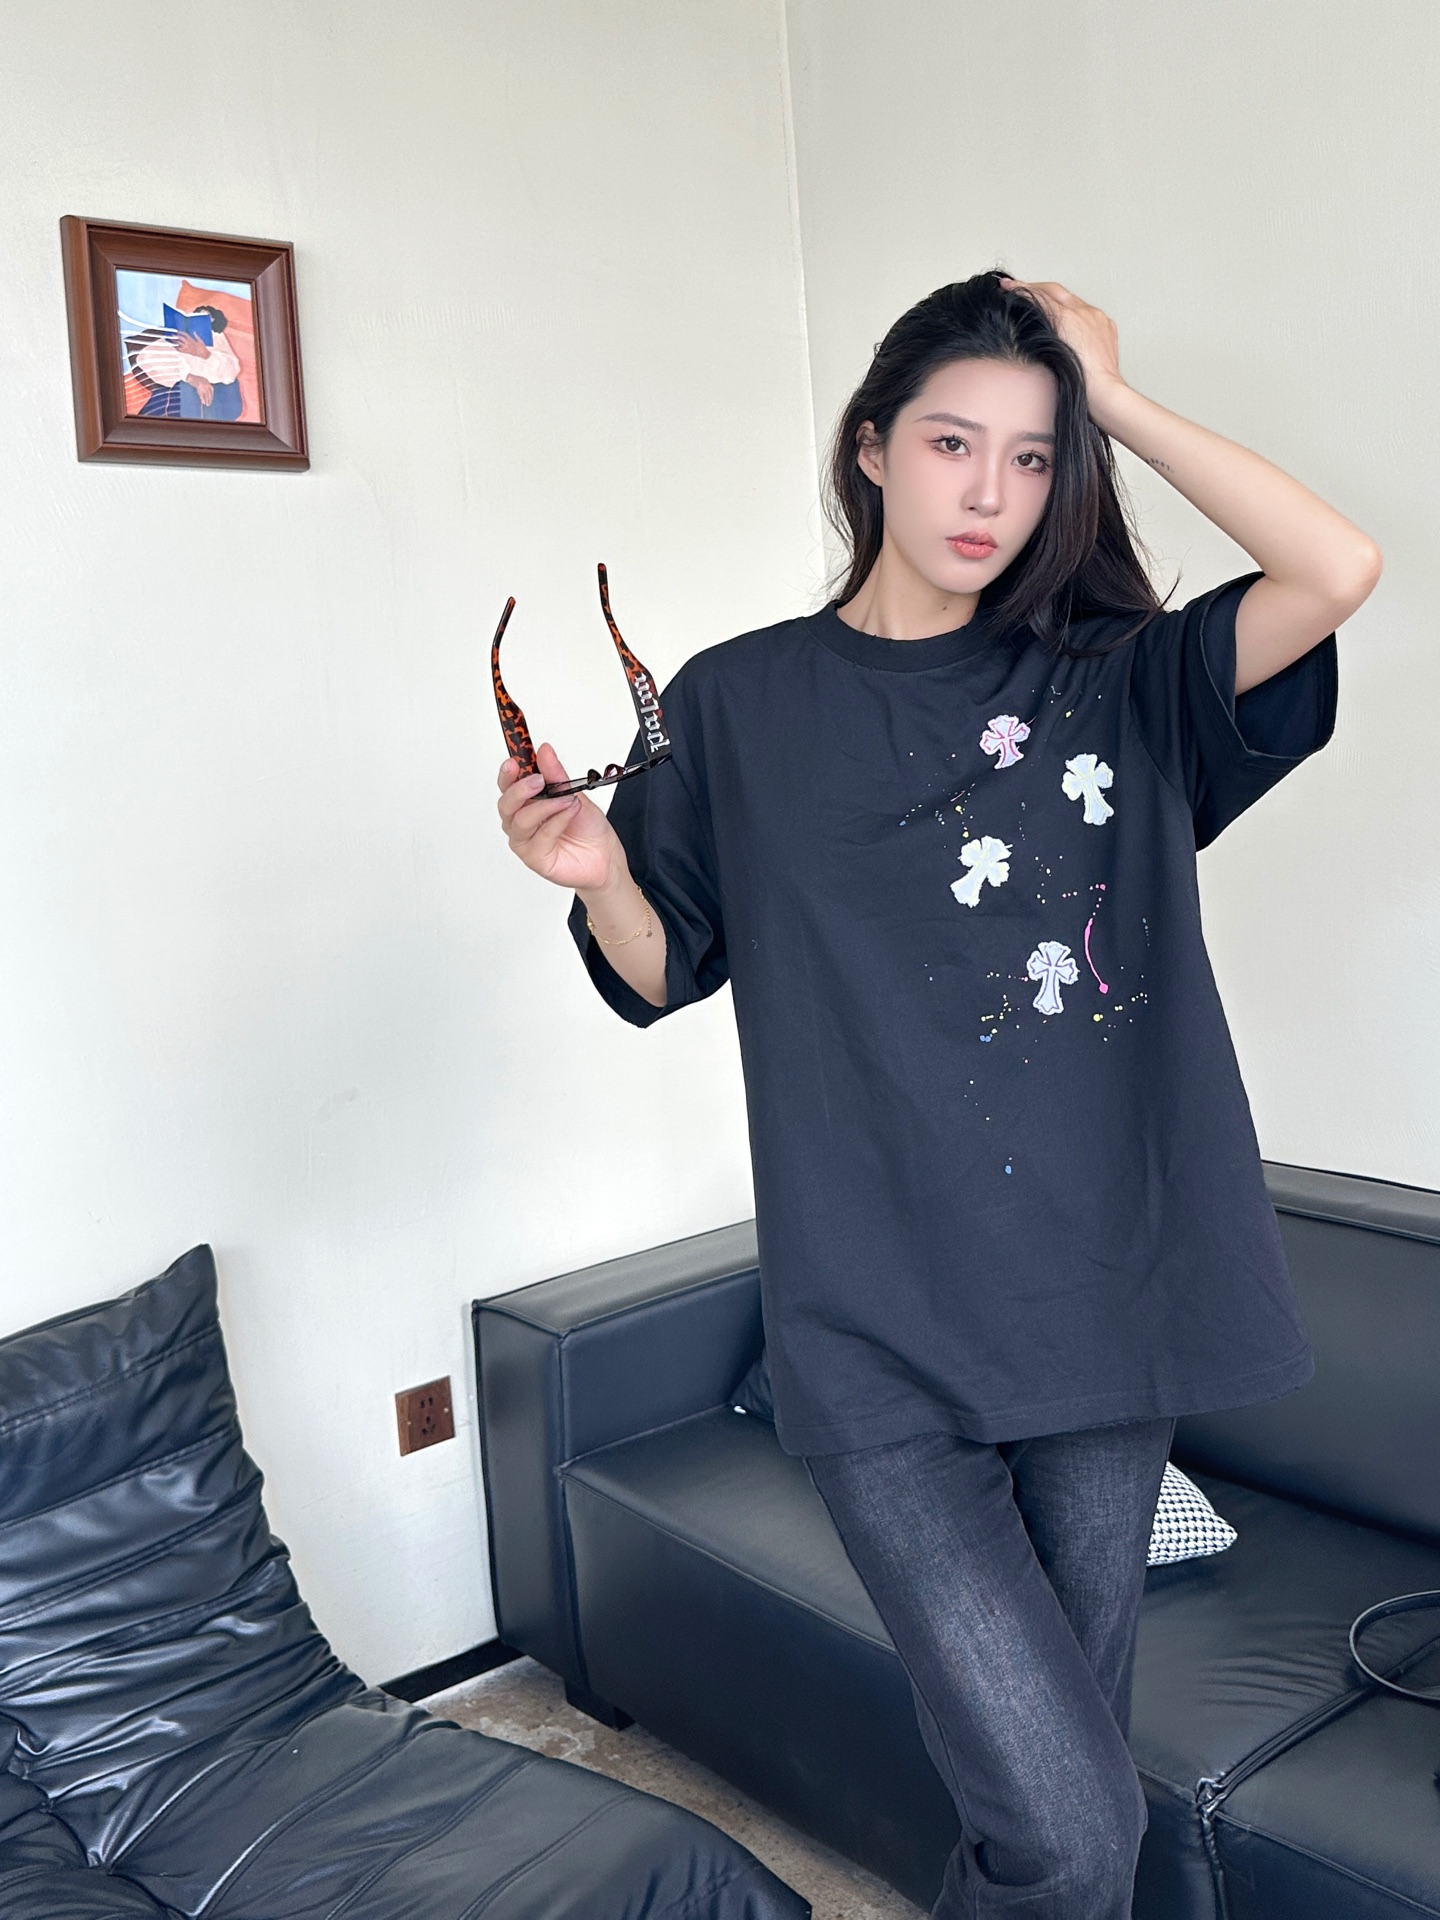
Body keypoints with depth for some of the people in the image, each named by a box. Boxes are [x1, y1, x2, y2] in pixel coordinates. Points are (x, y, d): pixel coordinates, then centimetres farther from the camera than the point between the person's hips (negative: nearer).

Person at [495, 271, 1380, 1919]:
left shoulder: (1112, 686, 7)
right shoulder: (740, 703, 2)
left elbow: (1335, 568, -8)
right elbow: (666, 974, 7)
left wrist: (1115, 395, -1)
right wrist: (597, 871, -14)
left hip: (1104, 1296, 3)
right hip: (883, 1331, -3)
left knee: (1075, 1765, 15)